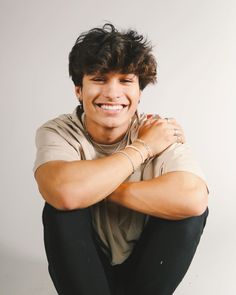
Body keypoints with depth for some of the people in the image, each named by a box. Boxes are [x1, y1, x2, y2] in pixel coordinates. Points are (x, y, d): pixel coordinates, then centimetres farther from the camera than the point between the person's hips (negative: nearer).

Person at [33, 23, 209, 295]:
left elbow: (194, 199, -36)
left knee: (187, 206, -25)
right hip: (82, 267, 0)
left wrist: (97, 187, -30)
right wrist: (142, 147, -28)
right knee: (62, 204, -29)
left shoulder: (160, 131, -15)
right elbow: (64, 192, -40)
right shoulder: (57, 132, -16)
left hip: (147, 267, 1)